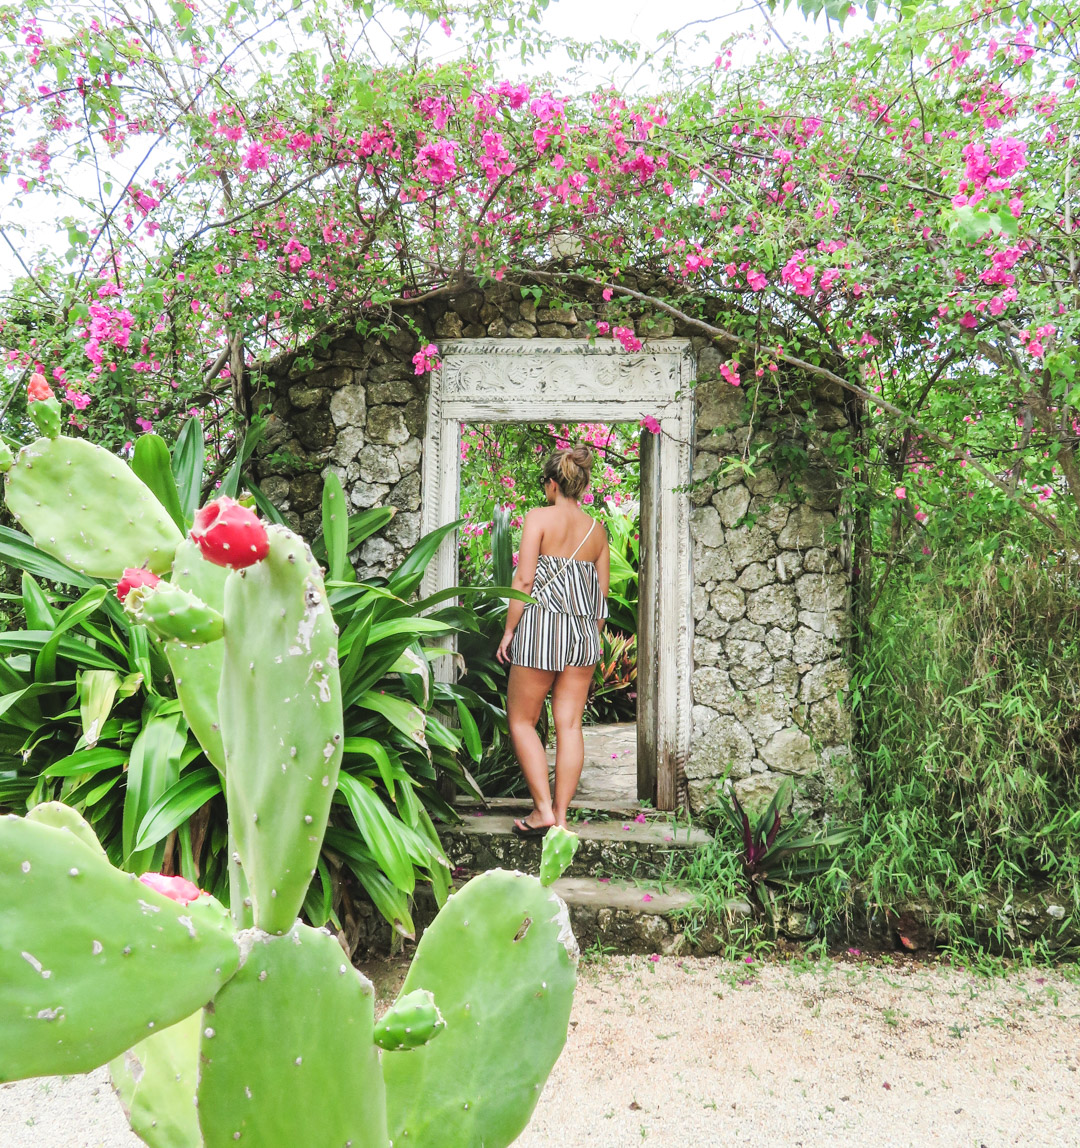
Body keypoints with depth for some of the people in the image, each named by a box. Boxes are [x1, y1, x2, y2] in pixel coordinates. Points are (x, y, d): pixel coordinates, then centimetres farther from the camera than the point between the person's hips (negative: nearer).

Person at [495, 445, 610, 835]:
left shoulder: (540, 517, -5)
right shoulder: (596, 528, 10)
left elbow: (524, 579, -11)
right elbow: (603, 592, 11)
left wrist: (509, 631, -4)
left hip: (541, 626, -5)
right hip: (584, 629, 5)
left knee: (521, 721, 9)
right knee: (569, 726, 7)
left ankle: (543, 809, 6)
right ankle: (561, 816, 11)